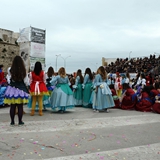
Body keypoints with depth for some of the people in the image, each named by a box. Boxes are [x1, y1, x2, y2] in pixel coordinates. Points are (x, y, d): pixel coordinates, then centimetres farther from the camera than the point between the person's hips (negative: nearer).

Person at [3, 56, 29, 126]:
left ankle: (12, 121, 15)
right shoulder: (23, 71, -7)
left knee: (12, 106, 8)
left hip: (12, 89, 1)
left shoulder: (11, 70, -8)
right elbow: (26, 82, -2)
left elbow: (9, 80, -1)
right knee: (20, 106, 7)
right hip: (21, 89, 0)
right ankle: (20, 121, 13)